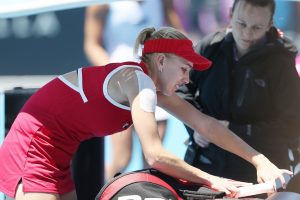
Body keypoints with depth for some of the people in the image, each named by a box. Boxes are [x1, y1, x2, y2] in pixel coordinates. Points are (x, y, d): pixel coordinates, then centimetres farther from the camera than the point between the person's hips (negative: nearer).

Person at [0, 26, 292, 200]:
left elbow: (205, 125, 8)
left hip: (55, 156, 10)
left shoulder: (153, 84, 10)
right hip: (32, 148, -10)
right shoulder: (138, 80, -18)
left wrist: (260, 161, 3)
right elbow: (156, 156, -25)